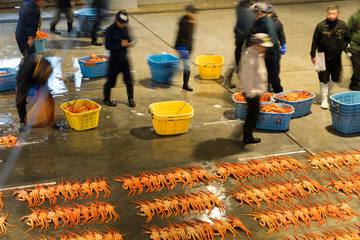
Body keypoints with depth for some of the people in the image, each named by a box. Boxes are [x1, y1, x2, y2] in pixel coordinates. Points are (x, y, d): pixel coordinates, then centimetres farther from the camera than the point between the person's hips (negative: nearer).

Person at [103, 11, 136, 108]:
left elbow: (129, 39, 15)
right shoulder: (110, 30, -14)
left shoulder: (125, 28, 2)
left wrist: (129, 43, -8)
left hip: (124, 58, 5)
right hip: (114, 59, -5)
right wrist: (120, 45, -24)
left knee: (129, 80, 8)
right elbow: (107, 46, -16)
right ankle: (106, 99, 22)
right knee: (111, 80, 6)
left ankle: (130, 99, 23)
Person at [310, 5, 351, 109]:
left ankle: (327, 91, 39)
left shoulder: (342, 25, -3)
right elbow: (315, 41, -5)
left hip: (336, 57, 3)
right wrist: (313, 55, -6)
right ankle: (324, 99, 12)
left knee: (336, 77, 12)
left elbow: (347, 39, 10)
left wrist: (344, 47, -5)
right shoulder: (321, 26, -10)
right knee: (324, 79, 1)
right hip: (324, 57, -3)